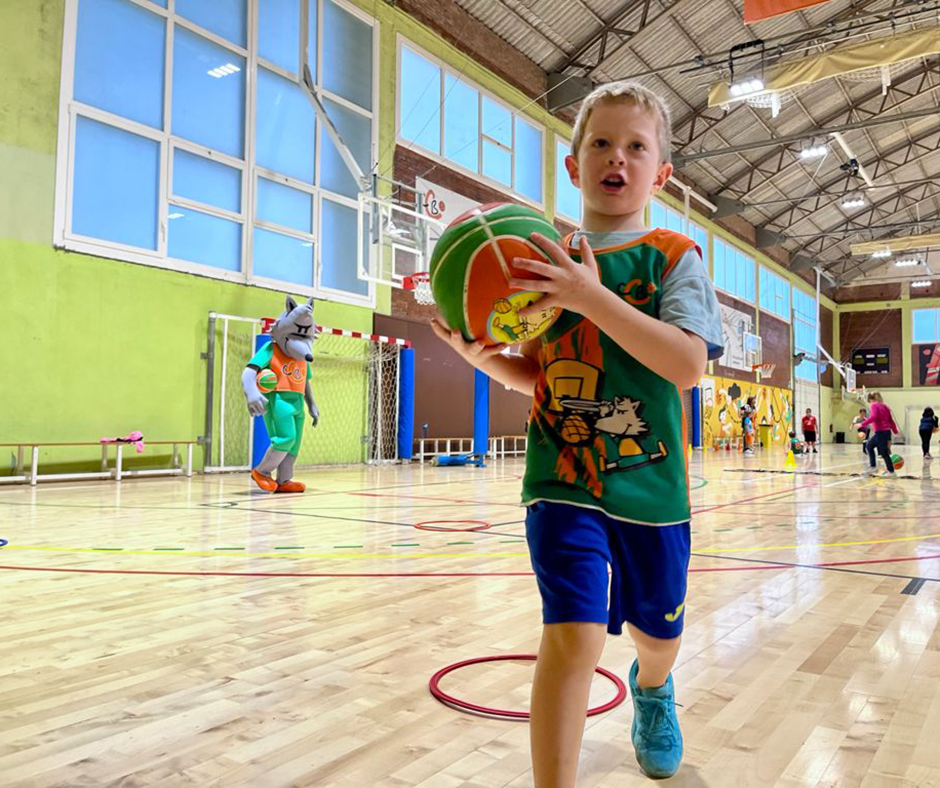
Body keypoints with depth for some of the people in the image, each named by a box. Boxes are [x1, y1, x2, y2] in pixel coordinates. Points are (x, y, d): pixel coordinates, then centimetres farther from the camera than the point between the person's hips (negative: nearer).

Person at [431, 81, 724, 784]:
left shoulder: (674, 257, -3)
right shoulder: (547, 263, 4)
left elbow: (688, 364, -19)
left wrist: (593, 297, -28)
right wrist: (484, 357, -8)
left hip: (651, 483, 0)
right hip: (562, 480, 0)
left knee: (657, 633, 20)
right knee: (573, 634, -15)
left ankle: (651, 688, 57)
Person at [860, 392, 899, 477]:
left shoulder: (874, 405, -7)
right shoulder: (884, 406, 16)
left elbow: (873, 417, -24)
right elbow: (891, 420, 17)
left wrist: (863, 424, -23)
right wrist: (895, 431, 20)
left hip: (880, 432, -9)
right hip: (887, 431, 9)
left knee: (884, 452, -1)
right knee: (869, 446, 20)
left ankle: (891, 471, 4)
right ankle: (873, 466, 18)